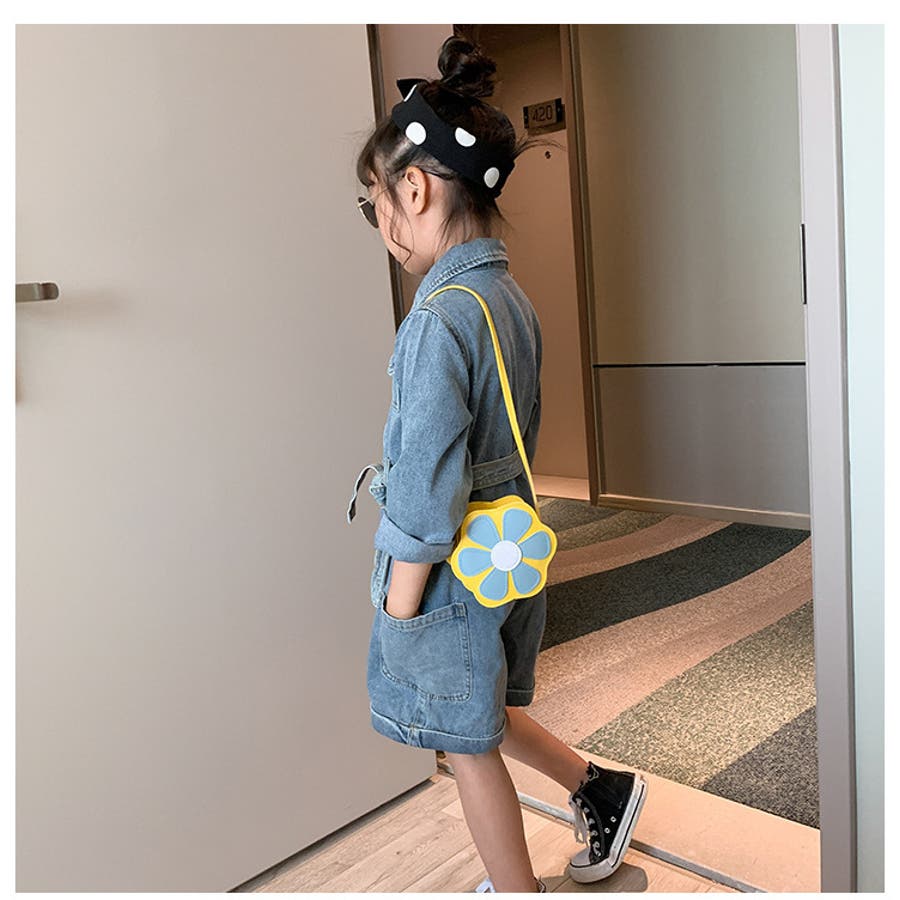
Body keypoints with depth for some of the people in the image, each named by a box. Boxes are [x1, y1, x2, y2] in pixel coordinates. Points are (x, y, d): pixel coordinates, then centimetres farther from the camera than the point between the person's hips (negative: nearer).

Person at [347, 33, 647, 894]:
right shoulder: (513, 298, 3)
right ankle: (599, 788, 40)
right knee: (481, 715, 29)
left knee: (469, 746, 13)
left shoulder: (437, 320, -25)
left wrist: (399, 613, -14)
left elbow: (426, 497, -24)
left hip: (453, 579, -8)